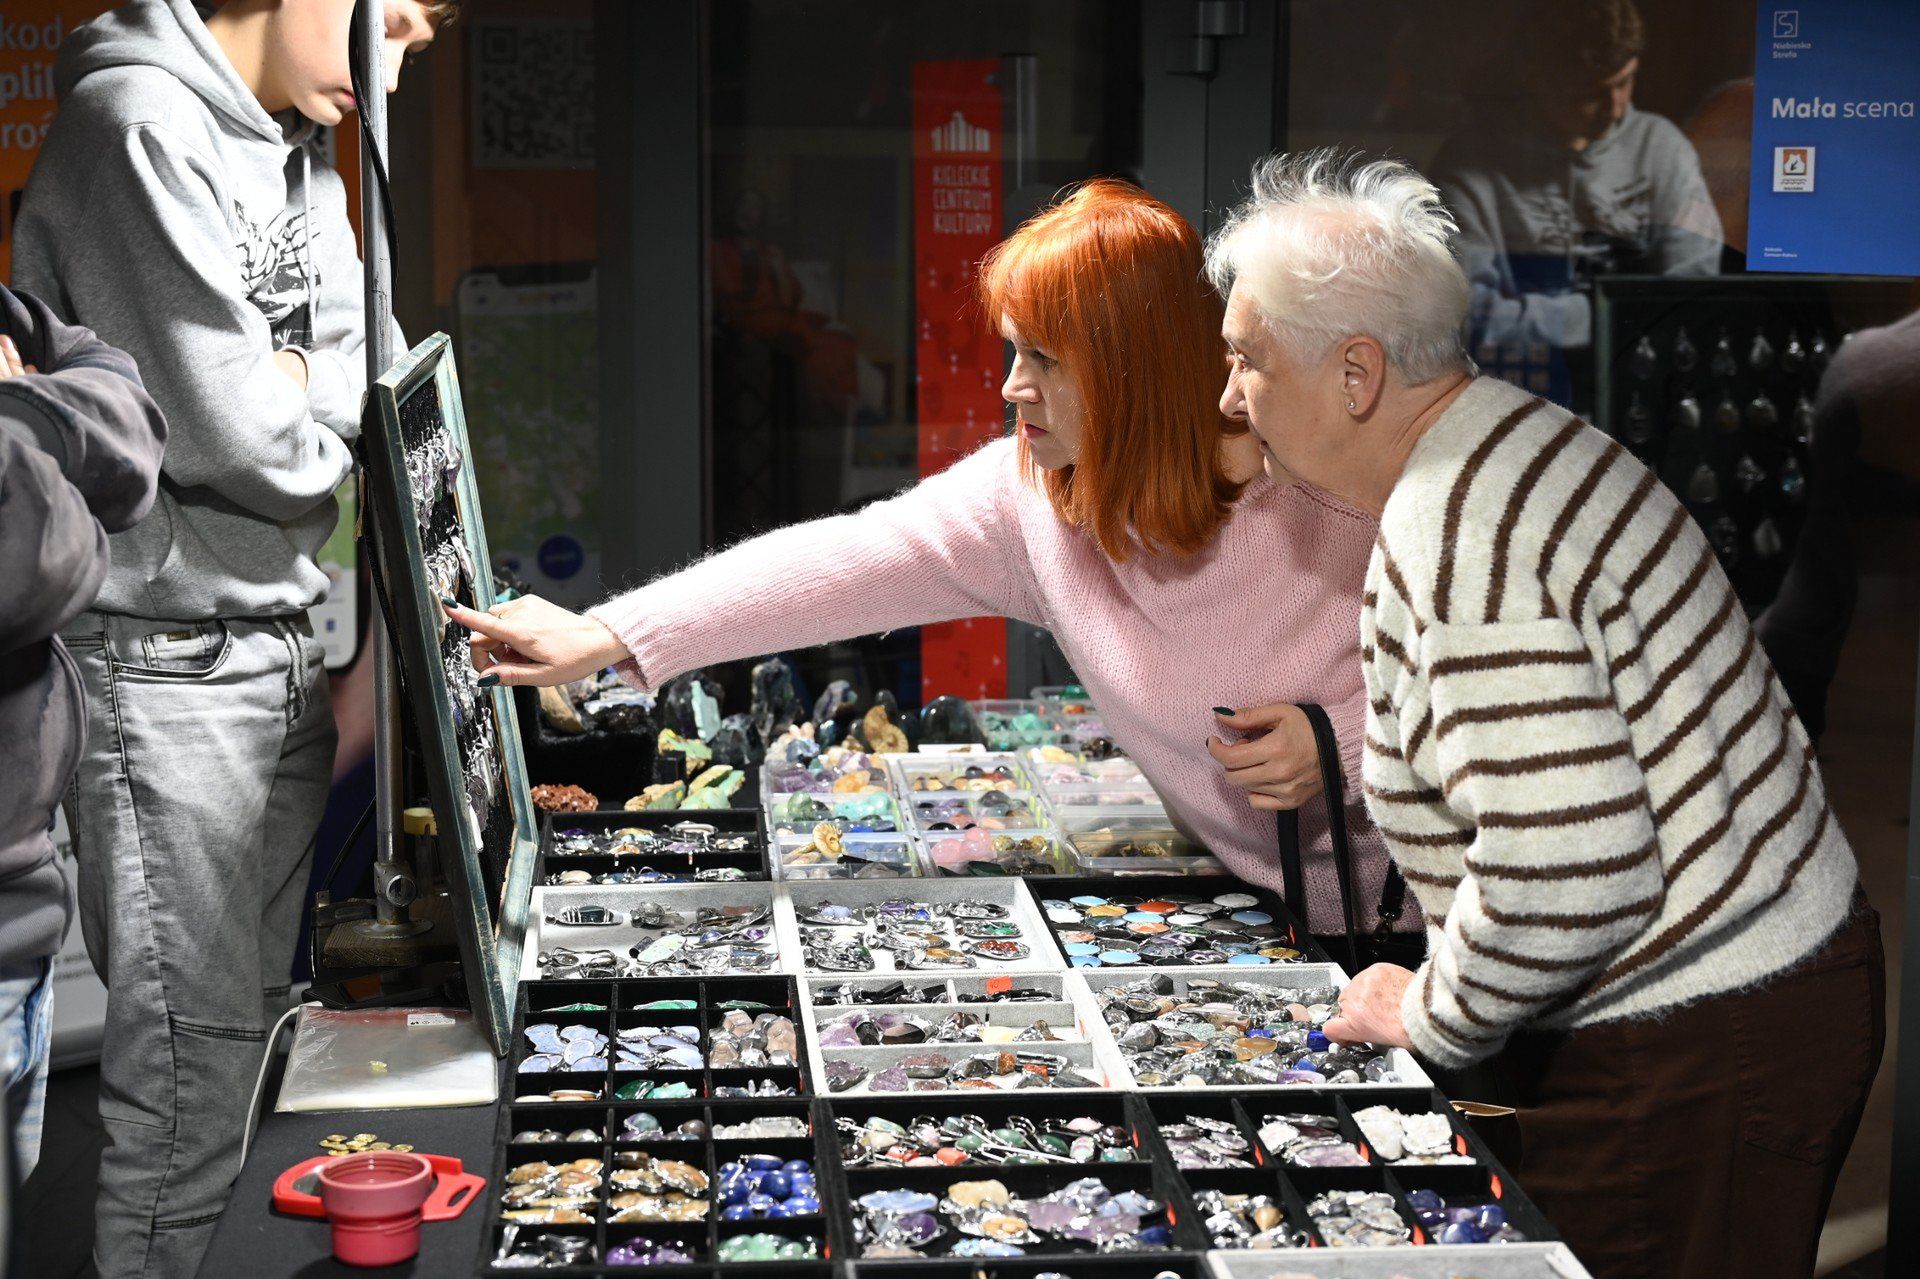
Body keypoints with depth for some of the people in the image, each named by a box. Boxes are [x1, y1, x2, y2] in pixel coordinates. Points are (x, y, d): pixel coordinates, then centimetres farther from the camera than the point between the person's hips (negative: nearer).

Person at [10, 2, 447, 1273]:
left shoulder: (301, 155, 13)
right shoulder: (140, 126, -16)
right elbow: (252, 441, -20)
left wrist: (286, 389, -8)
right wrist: (324, 404, 0)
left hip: (284, 644, 9)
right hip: (164, 656, -9)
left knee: (261, 1012, 15)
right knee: (197, 1048, -4)